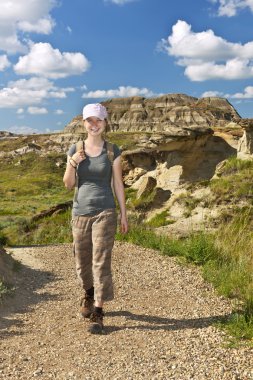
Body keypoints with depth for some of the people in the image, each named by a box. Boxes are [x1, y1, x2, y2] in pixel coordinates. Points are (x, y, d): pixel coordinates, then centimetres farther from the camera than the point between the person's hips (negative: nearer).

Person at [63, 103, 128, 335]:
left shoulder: (113, 150, -1)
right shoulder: (75, 150, 3)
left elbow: (118, 184, 2)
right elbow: (68, 185, 5)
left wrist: (124, 215, 1)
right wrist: (72, 164, -14)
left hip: (105, 213, -2)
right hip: (80, 212, 3)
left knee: (101, 262, -6)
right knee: (82, 261, 15)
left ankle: (98, 314, 3)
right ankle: (88, 294, 44)